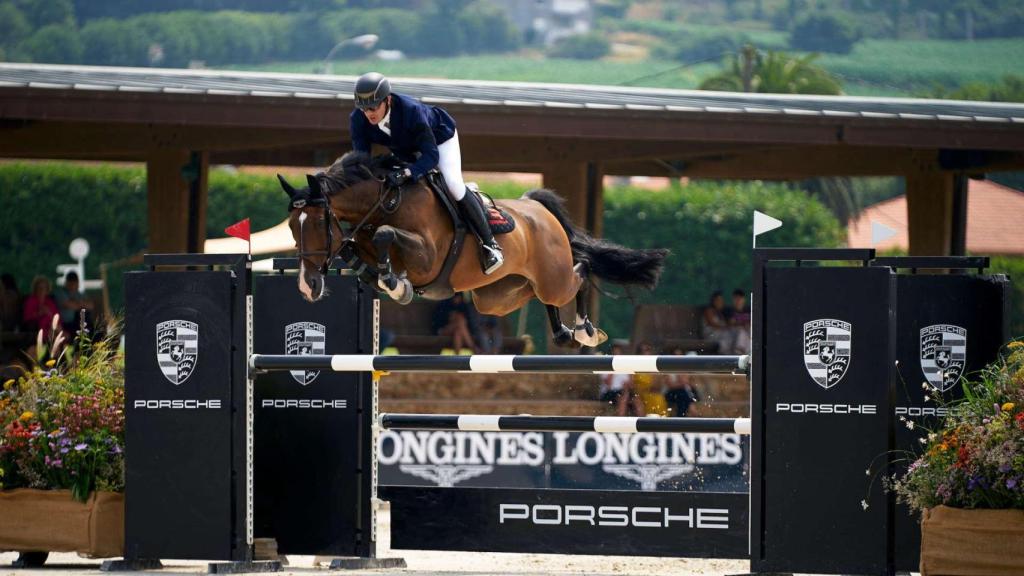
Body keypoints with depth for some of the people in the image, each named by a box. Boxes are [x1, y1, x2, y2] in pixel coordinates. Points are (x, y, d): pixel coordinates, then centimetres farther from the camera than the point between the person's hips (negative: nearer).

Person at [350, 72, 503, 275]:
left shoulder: (411, 110, -44)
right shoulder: (358, 120, -30)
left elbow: (431, 155, -44)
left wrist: (406, 174, -60)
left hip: (438, 135, -6)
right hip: (404, 148, 6)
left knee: (453, 185, -19)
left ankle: (489, 243, -9)